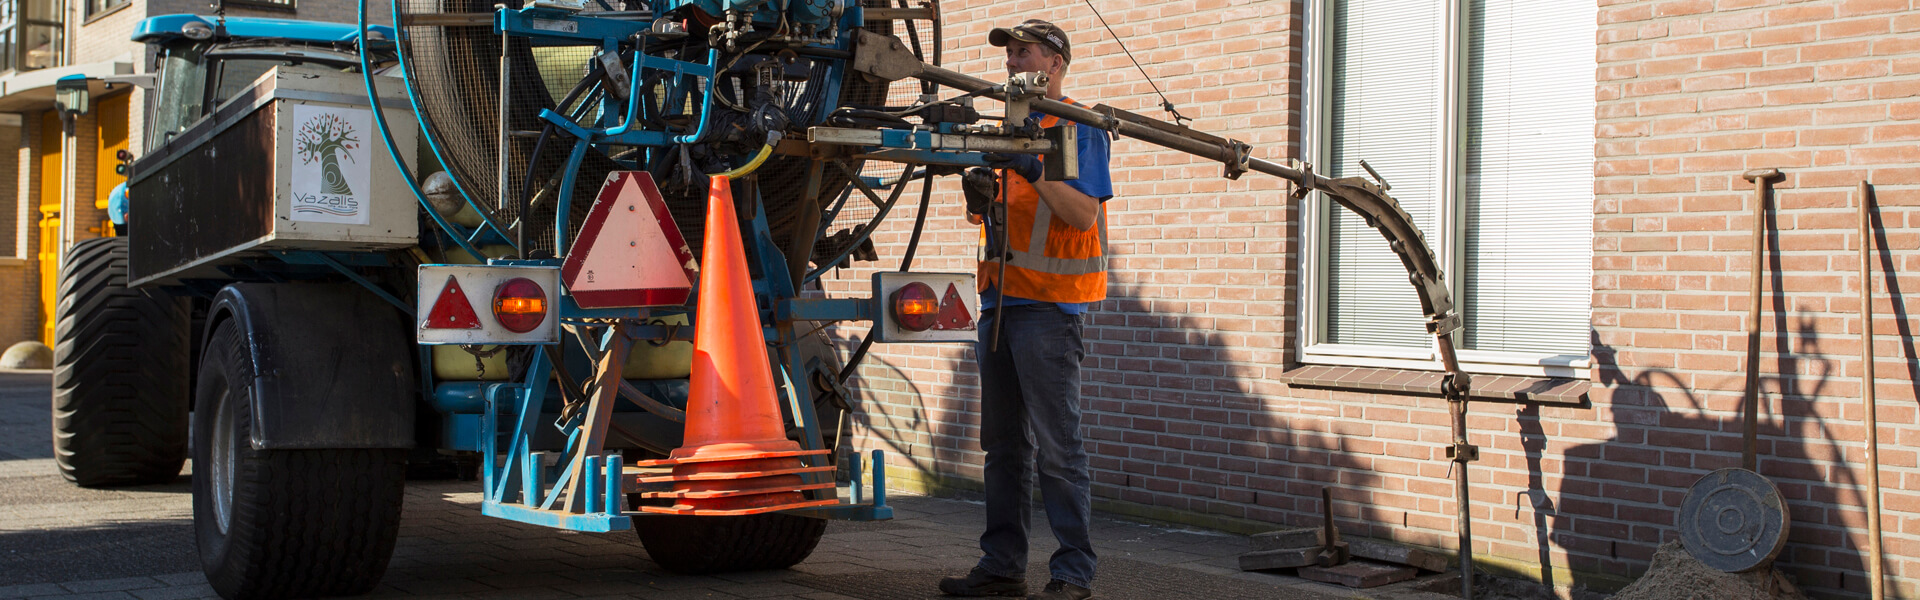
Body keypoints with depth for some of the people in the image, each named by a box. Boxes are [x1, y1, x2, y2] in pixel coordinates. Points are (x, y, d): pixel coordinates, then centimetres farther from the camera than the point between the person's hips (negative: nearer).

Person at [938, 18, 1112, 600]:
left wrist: (1033, 171, -25)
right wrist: (981, 193, 2)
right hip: (1001, 299, 8)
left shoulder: (1078, 127, -3)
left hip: (1049, 302, -8)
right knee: (1003, 443, 10)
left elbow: (1084, 213, -14)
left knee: (1057, 445, -9)